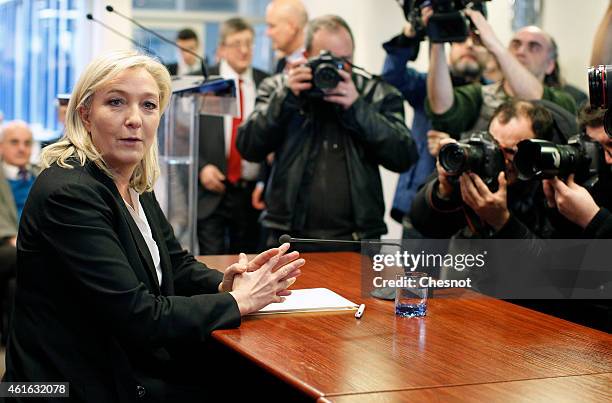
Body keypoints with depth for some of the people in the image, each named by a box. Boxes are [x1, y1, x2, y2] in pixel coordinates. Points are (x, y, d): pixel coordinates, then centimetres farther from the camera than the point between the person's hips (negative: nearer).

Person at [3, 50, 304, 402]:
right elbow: (138, 317, -24)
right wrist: (237, 301, -14)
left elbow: (177, 266, 15)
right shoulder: (68, 194, -21)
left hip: (140, 371, 8)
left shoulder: (135, 185, 7)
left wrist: (225, 283, -7)